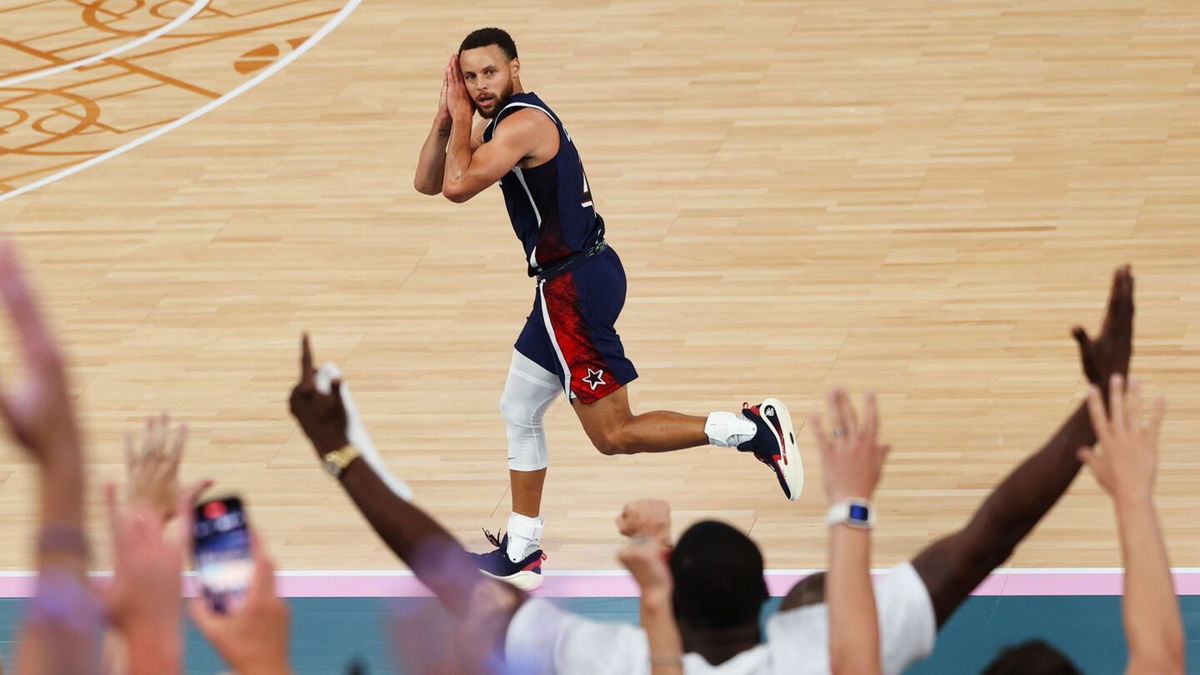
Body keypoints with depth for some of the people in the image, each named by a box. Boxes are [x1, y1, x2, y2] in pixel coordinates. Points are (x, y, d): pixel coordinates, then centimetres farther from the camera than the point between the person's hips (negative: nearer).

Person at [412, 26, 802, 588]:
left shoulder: (523, 123, -17)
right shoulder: (500, 124, 14)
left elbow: (457, 186, -26)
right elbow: (428, 182, 14)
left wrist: (462, 121, -12)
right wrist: (447, 117, 0)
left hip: (577, 284, -10)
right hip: (566, 281, 10)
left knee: (614, 433, -8)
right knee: (519, 411, 19)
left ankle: (753, 430, -10)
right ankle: (519, 554, 28)